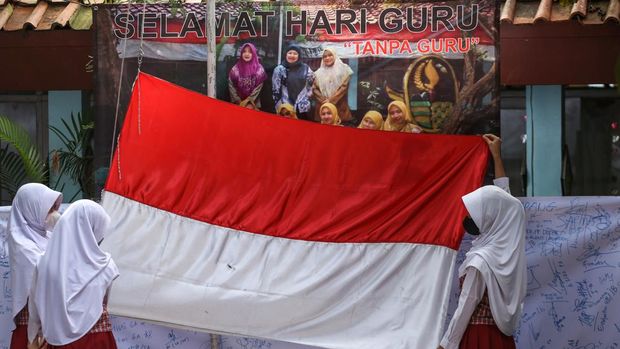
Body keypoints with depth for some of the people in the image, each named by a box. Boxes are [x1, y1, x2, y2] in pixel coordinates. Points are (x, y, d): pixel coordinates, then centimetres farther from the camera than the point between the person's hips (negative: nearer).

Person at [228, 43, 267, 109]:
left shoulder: (259, 69, -1)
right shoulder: (235, 69, 1)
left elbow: (258, 87, -4)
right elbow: (231, 86, 1)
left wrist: (247, 100, -10)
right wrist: (239, 101, -6)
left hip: (252, 102, 0)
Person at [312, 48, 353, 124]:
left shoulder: (343, 69, 5)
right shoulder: (319, 72, 15)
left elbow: (344, 87, -5)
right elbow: (314, 89, 7)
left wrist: (331, 100, -12)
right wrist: (323, 101, -9)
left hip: (340, 108, -2)